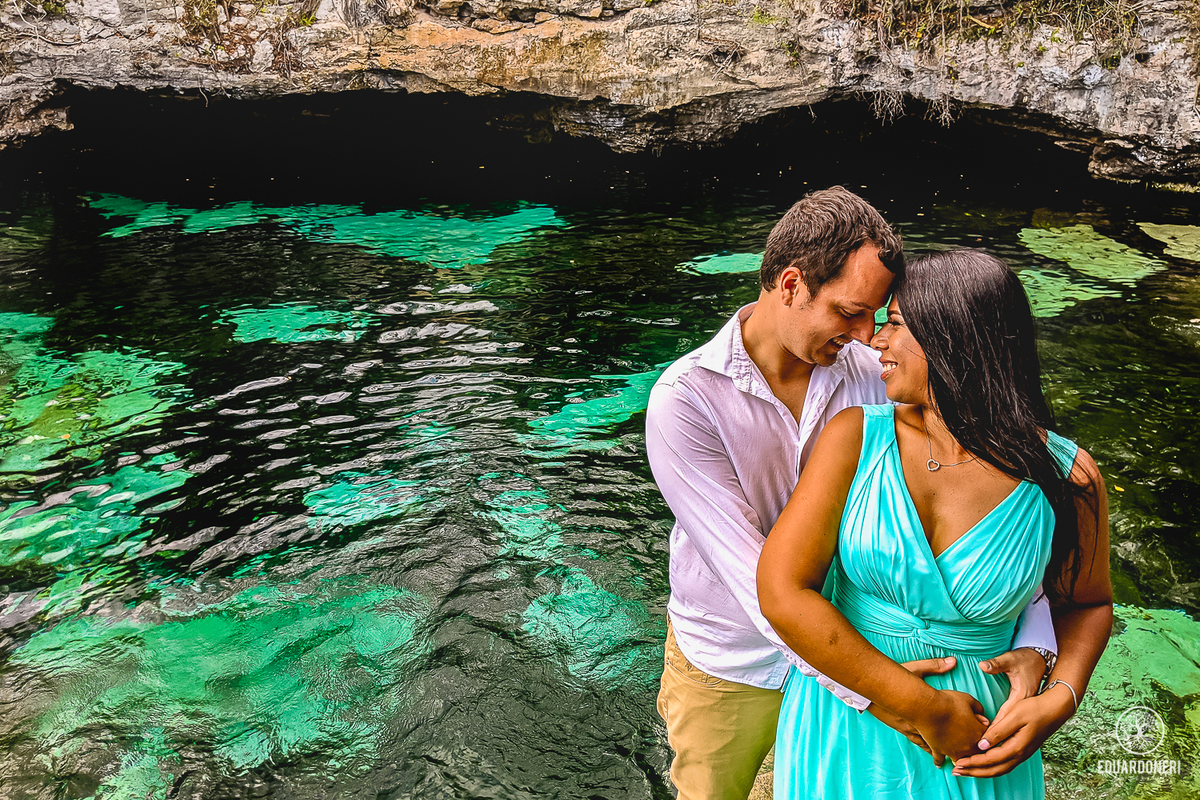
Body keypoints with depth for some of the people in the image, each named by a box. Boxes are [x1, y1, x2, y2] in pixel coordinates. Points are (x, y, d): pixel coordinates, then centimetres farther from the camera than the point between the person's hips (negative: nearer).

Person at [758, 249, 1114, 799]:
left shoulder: (1066, 479, -13)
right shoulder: (856, 437, -16)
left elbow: (1086, 603, 5)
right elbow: (782, 592, -22)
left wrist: (1058, 702, -14)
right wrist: (925, 709, -21)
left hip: (975, 736, 0)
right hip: (845, 724, 0)